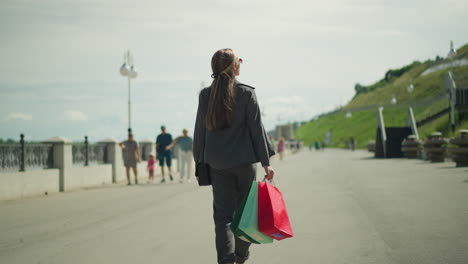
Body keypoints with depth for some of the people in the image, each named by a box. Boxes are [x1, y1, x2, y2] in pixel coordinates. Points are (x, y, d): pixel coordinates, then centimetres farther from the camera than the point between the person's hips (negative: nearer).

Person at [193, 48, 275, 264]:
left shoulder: (206, 95, -1)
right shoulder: (246, 93, -7)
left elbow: (200, 130, 4)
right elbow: (256, 128, -6)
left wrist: (199, 161, 14)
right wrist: (265, 161, -3)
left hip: (217, 163, 2)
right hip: (245, 160, -1)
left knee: (222, 213, 5)